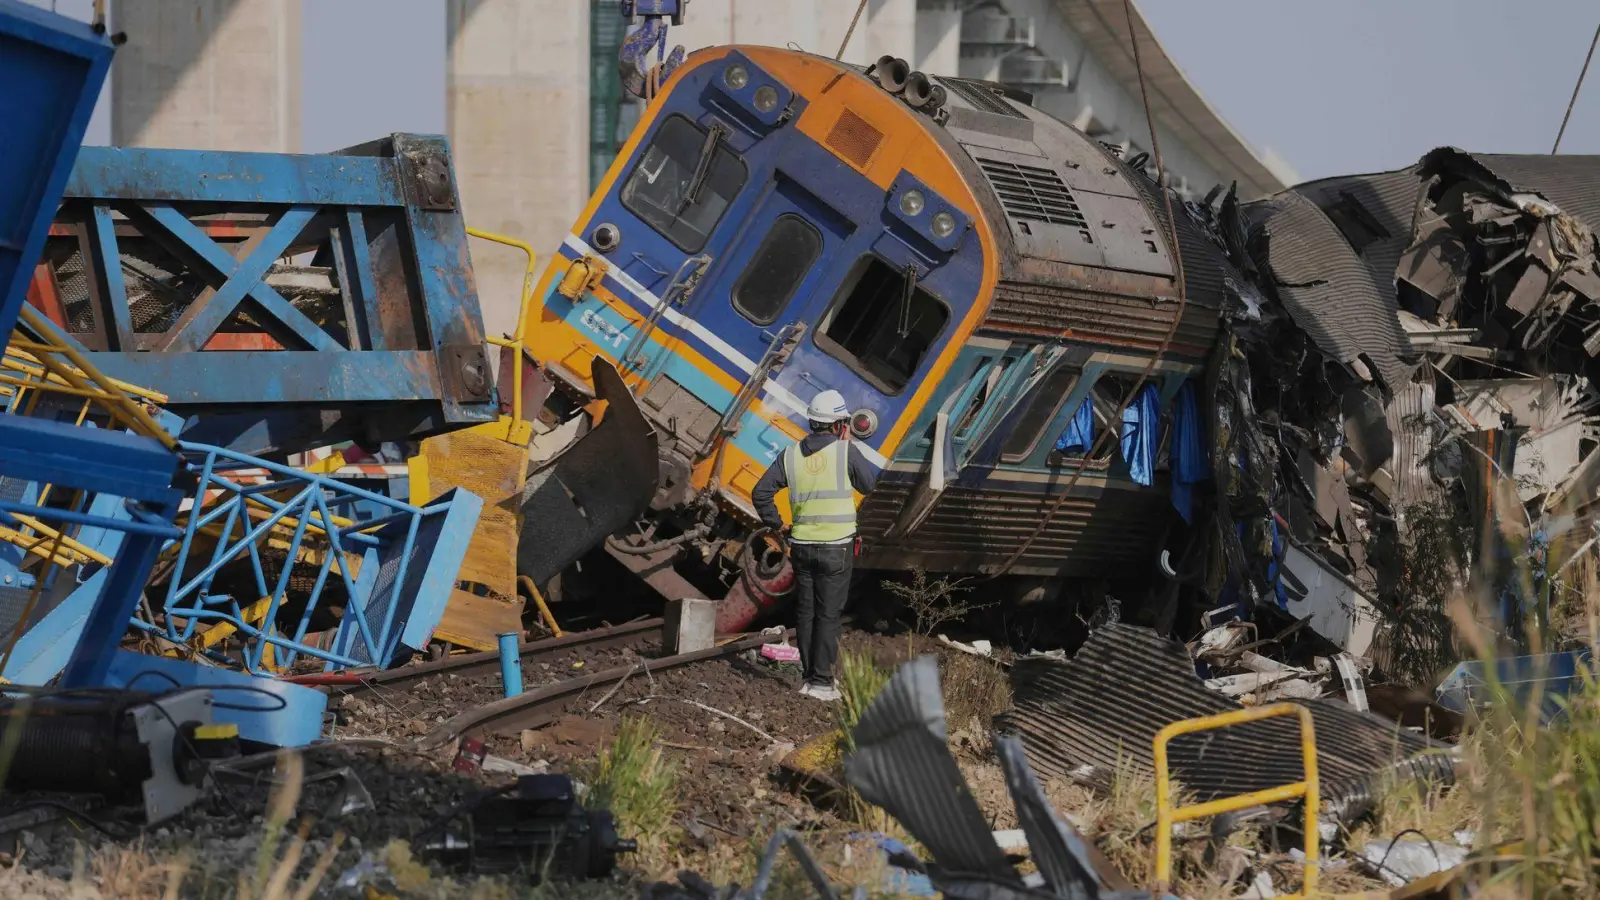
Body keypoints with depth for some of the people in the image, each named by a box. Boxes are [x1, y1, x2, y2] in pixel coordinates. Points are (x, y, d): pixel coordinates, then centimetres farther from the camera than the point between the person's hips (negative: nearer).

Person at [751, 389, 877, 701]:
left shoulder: (791, 454, 3)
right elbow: (869, 485, 5)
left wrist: (775, 524, 14)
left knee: (806, 613, 13)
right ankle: (821, 681, -2)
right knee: (828, 615, 0)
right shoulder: (846, 451, -9)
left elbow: (761, 492, 2)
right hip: (836, 547, -4)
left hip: (802, 545, 4)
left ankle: (807, 676, 18)